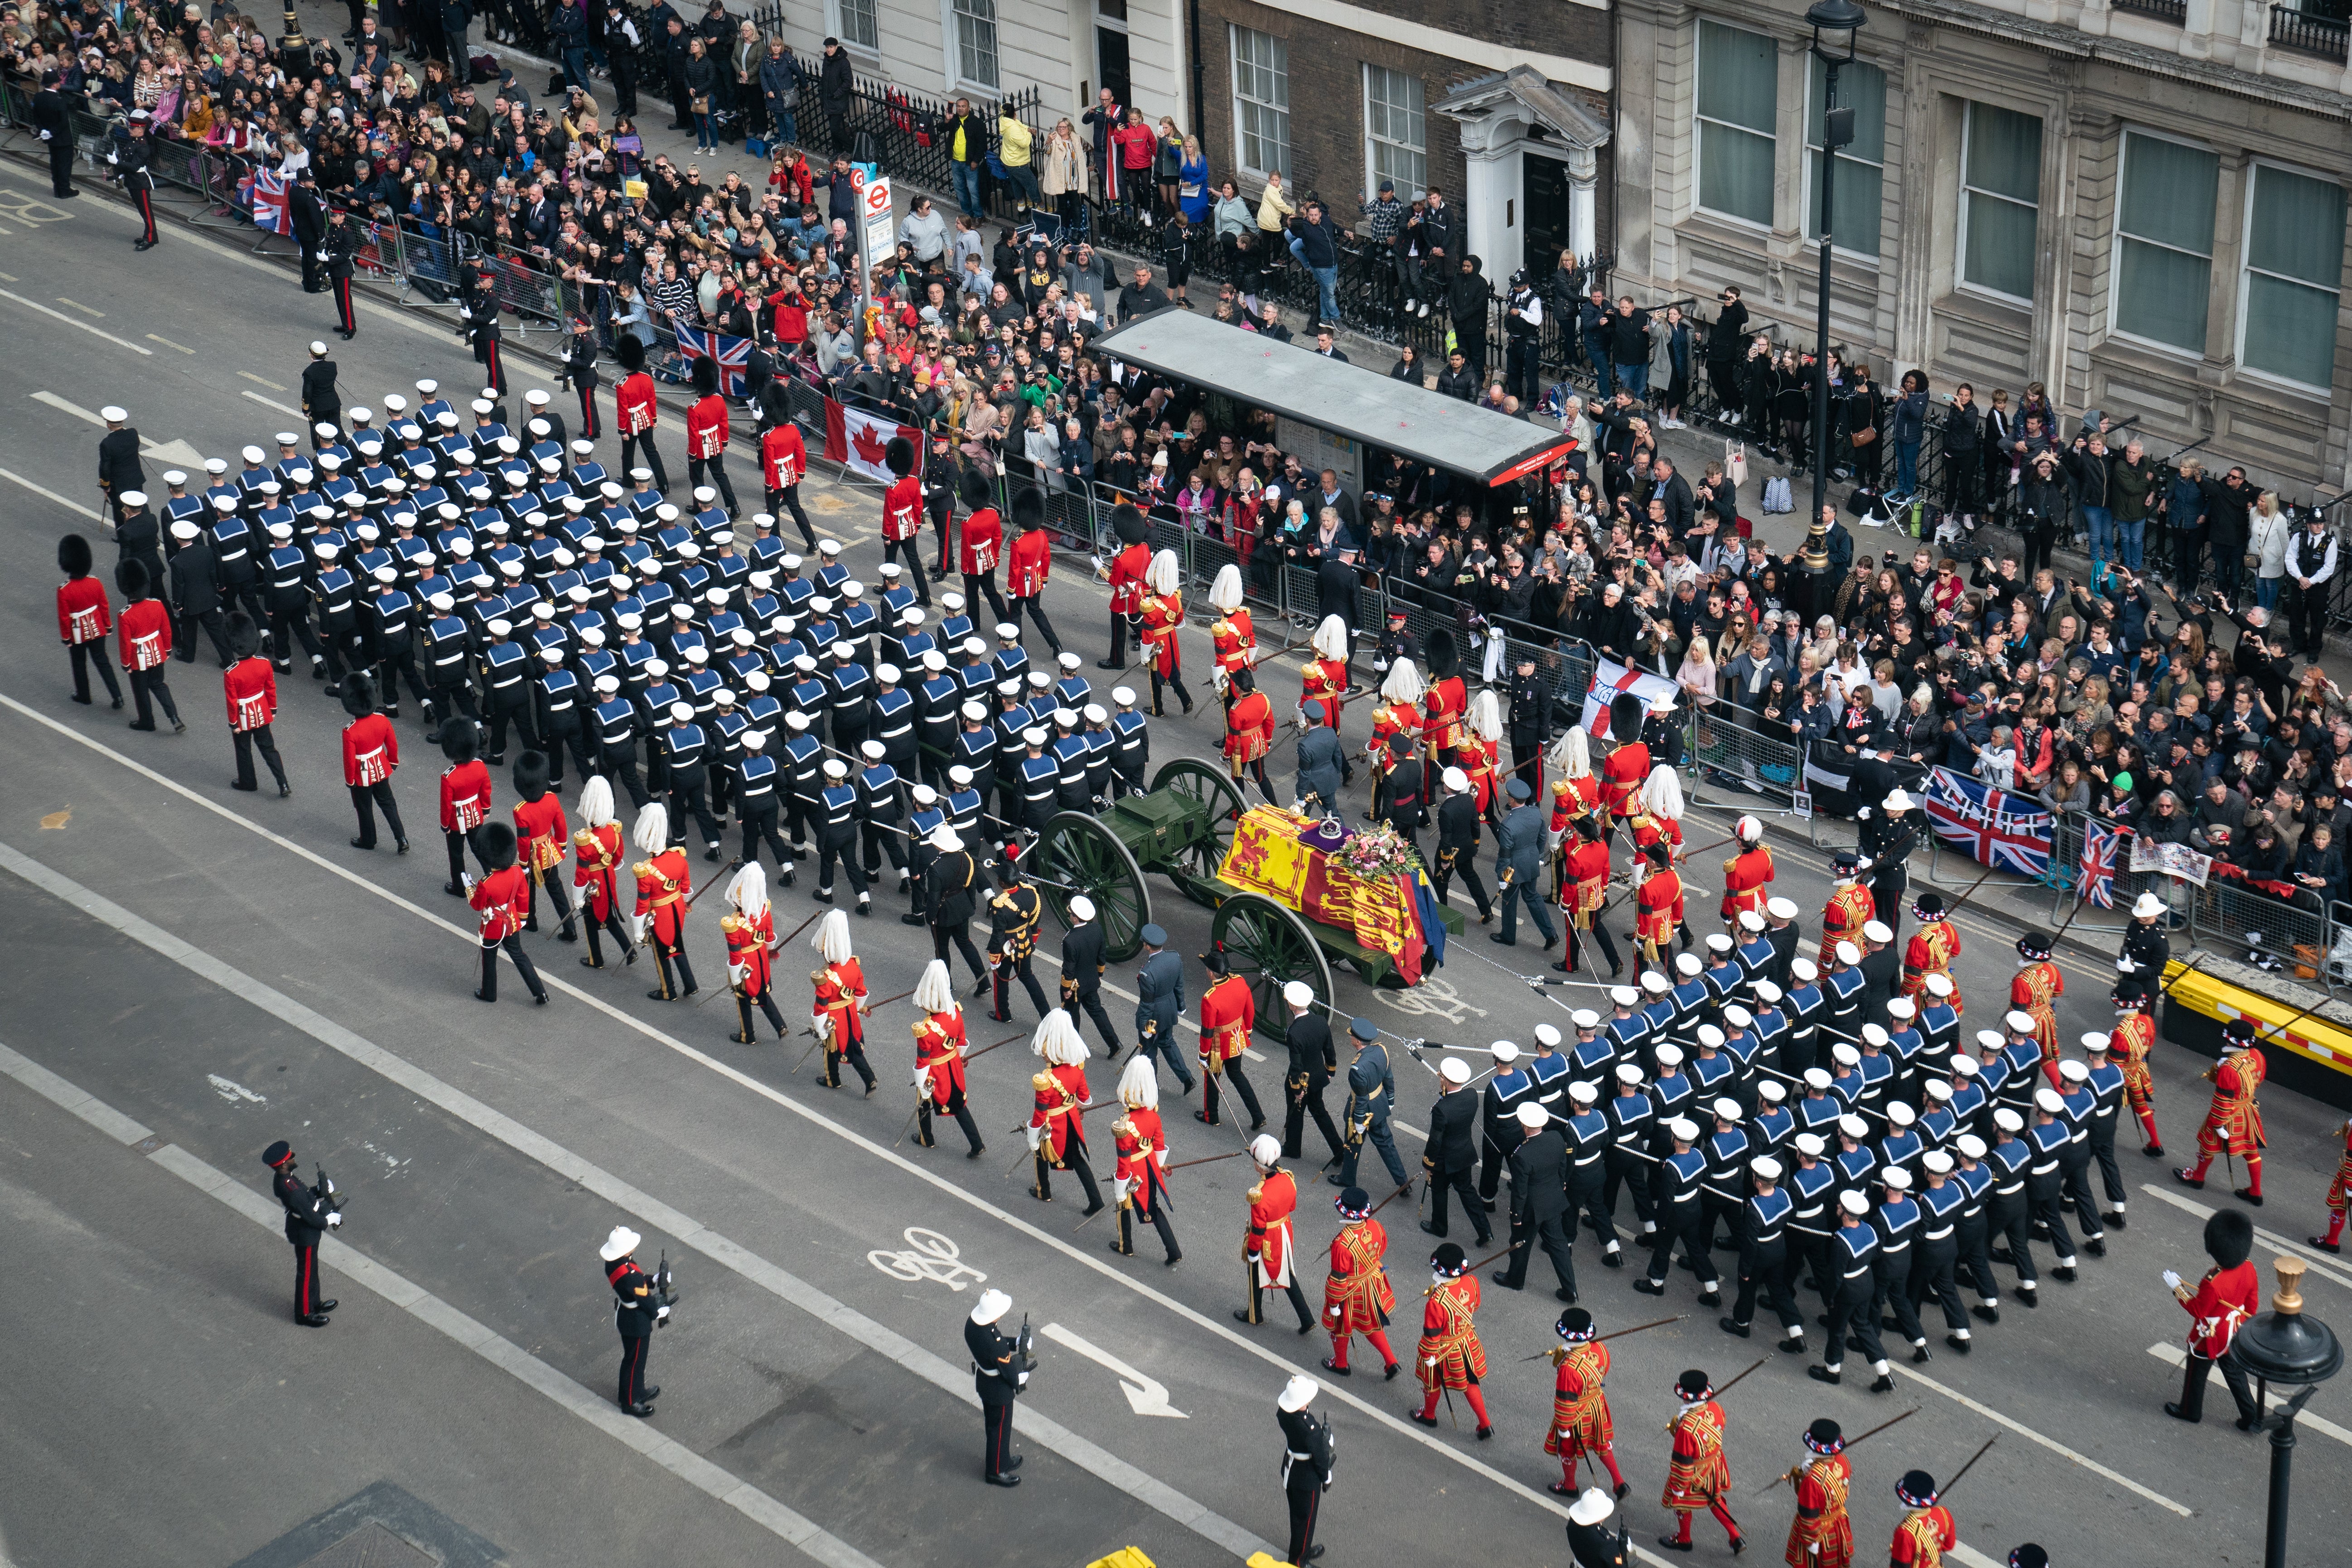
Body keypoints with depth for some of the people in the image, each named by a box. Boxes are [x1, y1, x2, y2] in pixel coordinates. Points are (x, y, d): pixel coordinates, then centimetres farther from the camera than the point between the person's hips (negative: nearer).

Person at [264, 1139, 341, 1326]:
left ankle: (314, 1302, 45)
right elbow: (309, 1216, -30)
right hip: (305, 1234, -9)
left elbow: (303, 1194, 11)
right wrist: (328, 1221, -14)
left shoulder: (283, 1178, -6)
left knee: (311, 1268, 27)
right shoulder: (288, 1187, -36)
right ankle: (304, 1313, 27)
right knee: (306, 1272, 9)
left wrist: (319, 1191, -5)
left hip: (305, 1229, 9)